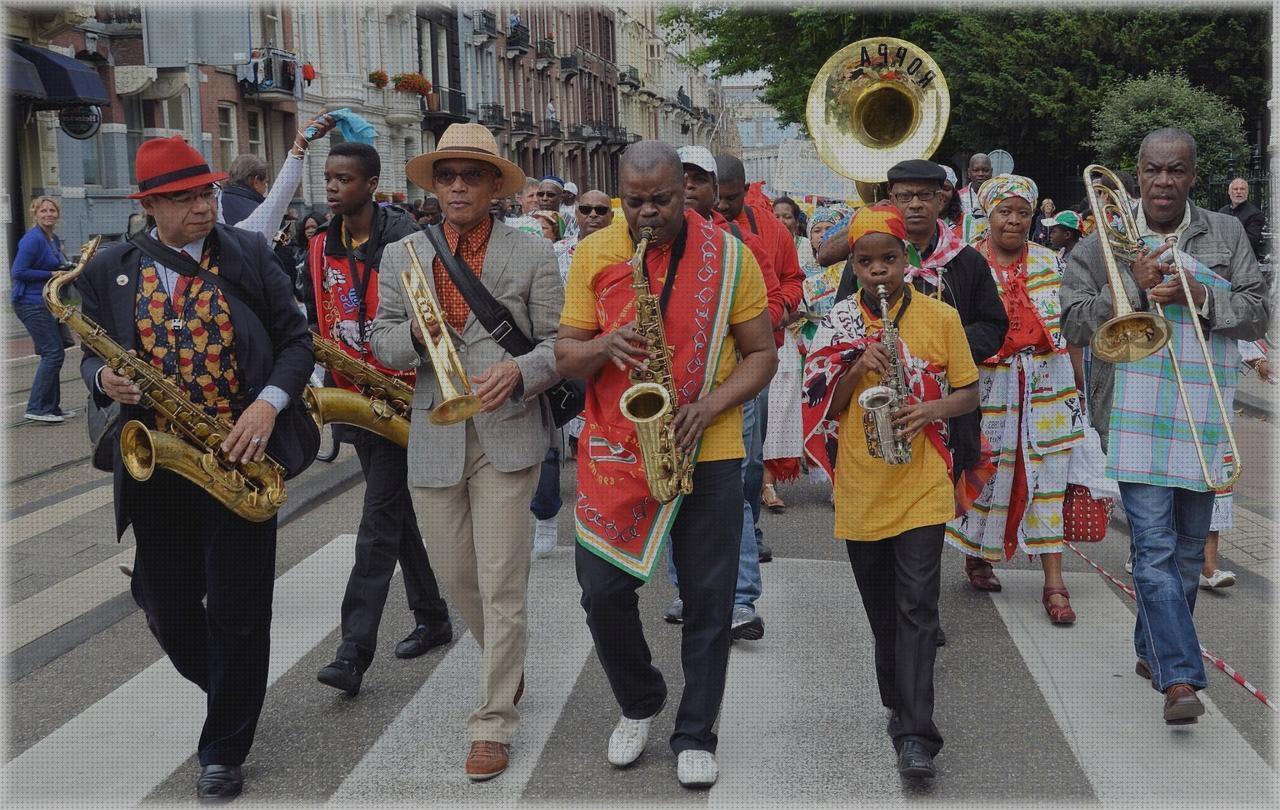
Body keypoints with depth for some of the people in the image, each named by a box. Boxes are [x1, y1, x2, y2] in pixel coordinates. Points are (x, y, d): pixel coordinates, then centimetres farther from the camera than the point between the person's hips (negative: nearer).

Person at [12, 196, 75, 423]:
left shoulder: (54, 240, 13)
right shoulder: (33, 239, -14)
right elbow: (18, 272, -18)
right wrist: (52, 274, -17)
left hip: (47, 302, 9)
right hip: (31, 303, -9)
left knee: (53, 353, 11)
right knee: (54, 353, -12)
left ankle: (51, 407, 18)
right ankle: (36, 408, -8)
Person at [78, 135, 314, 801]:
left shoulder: (249, 256, -1)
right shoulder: (108, 271, 3)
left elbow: (295, 339, 1)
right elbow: (93, 353, 11)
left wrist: (269, 402, -15)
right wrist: (103, 379, -12)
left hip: (237, 456, -2)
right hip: (155, 465, 2)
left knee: (237, 612, 0)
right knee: (168, 609, 9)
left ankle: (224, 749, 16)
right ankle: (226, 691, 40)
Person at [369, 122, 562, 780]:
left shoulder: (532, 254, 1)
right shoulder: (401, 255, 9)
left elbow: (559, 341, -1)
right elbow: (381, 342, 10)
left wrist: (520, 371, -21)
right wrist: (413, 335, -13)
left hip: (507, 434, -3)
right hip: (434, 437, 4)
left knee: (501, 583, -3)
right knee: (454, 575, 13)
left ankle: (493, 722, 7)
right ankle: (506, 663, 41)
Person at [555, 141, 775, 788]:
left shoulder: (728, 255, -2)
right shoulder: (593, 254, 2)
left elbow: (761, 353, 2)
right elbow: (566, 356, 4)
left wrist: (709, 406, -14)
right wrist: (607, 346, -18)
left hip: (708, 454, -1)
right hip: (615, 450, 1)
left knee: (708, 601, 4)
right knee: (602, 592, 3)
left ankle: (695, 735, 21)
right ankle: (639, 703, 30)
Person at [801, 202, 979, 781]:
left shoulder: (940, 317, 0)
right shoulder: (837, 322, 5)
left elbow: (968, 392, 4)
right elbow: (824, 405, 3)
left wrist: (931, 409, -16)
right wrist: (859, 366, -14)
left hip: (921, 486, -3)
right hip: (860, 488, 3)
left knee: (916, 607, -9)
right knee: (882, 609, 14)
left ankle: (914, 734, -10)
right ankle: (901, 704, 33)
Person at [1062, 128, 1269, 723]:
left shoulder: (1226, 235, 8)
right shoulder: (1103, 244, 3)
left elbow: (1258, 315, 2)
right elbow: (1074, 324, -2)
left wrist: (1201, 297, -15)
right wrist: (1133, 286, -14)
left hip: (1203, 418, 3)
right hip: (1135, 419, -3)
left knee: (1189, 546, 14)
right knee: (1154, 547, -12)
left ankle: (1154, 649, 33)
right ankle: (1180, 678, -14)